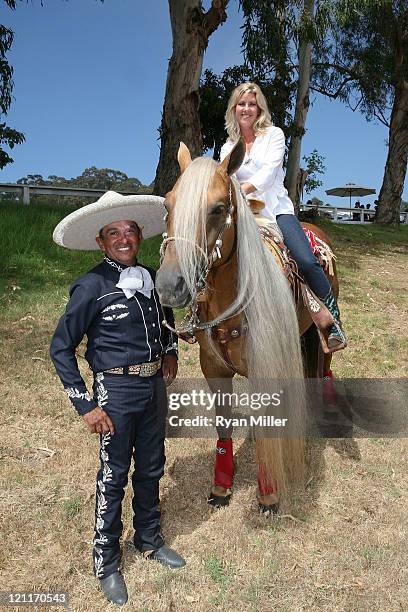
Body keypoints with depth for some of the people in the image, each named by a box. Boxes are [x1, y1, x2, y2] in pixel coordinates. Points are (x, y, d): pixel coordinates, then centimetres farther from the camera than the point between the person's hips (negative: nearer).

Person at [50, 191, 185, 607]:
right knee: (114, 476, 10)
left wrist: (170, 352, 6)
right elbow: (61, 348, -11)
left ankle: (149, 540, 43)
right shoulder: (91, 286, -14)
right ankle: (106, 561, 33)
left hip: (155, 385, 6)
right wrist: (86, 406, -14)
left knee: (151, 468, 20)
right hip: (116, 391, -5)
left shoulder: (152, 278, 3)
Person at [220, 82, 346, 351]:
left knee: (307, 261, -23)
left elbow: (269, 171, -12)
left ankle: (334, 320, -8)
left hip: (277, 209, -4)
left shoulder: (274, 134, 5)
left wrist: (244, 188, -30)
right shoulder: (228, 147, 15)